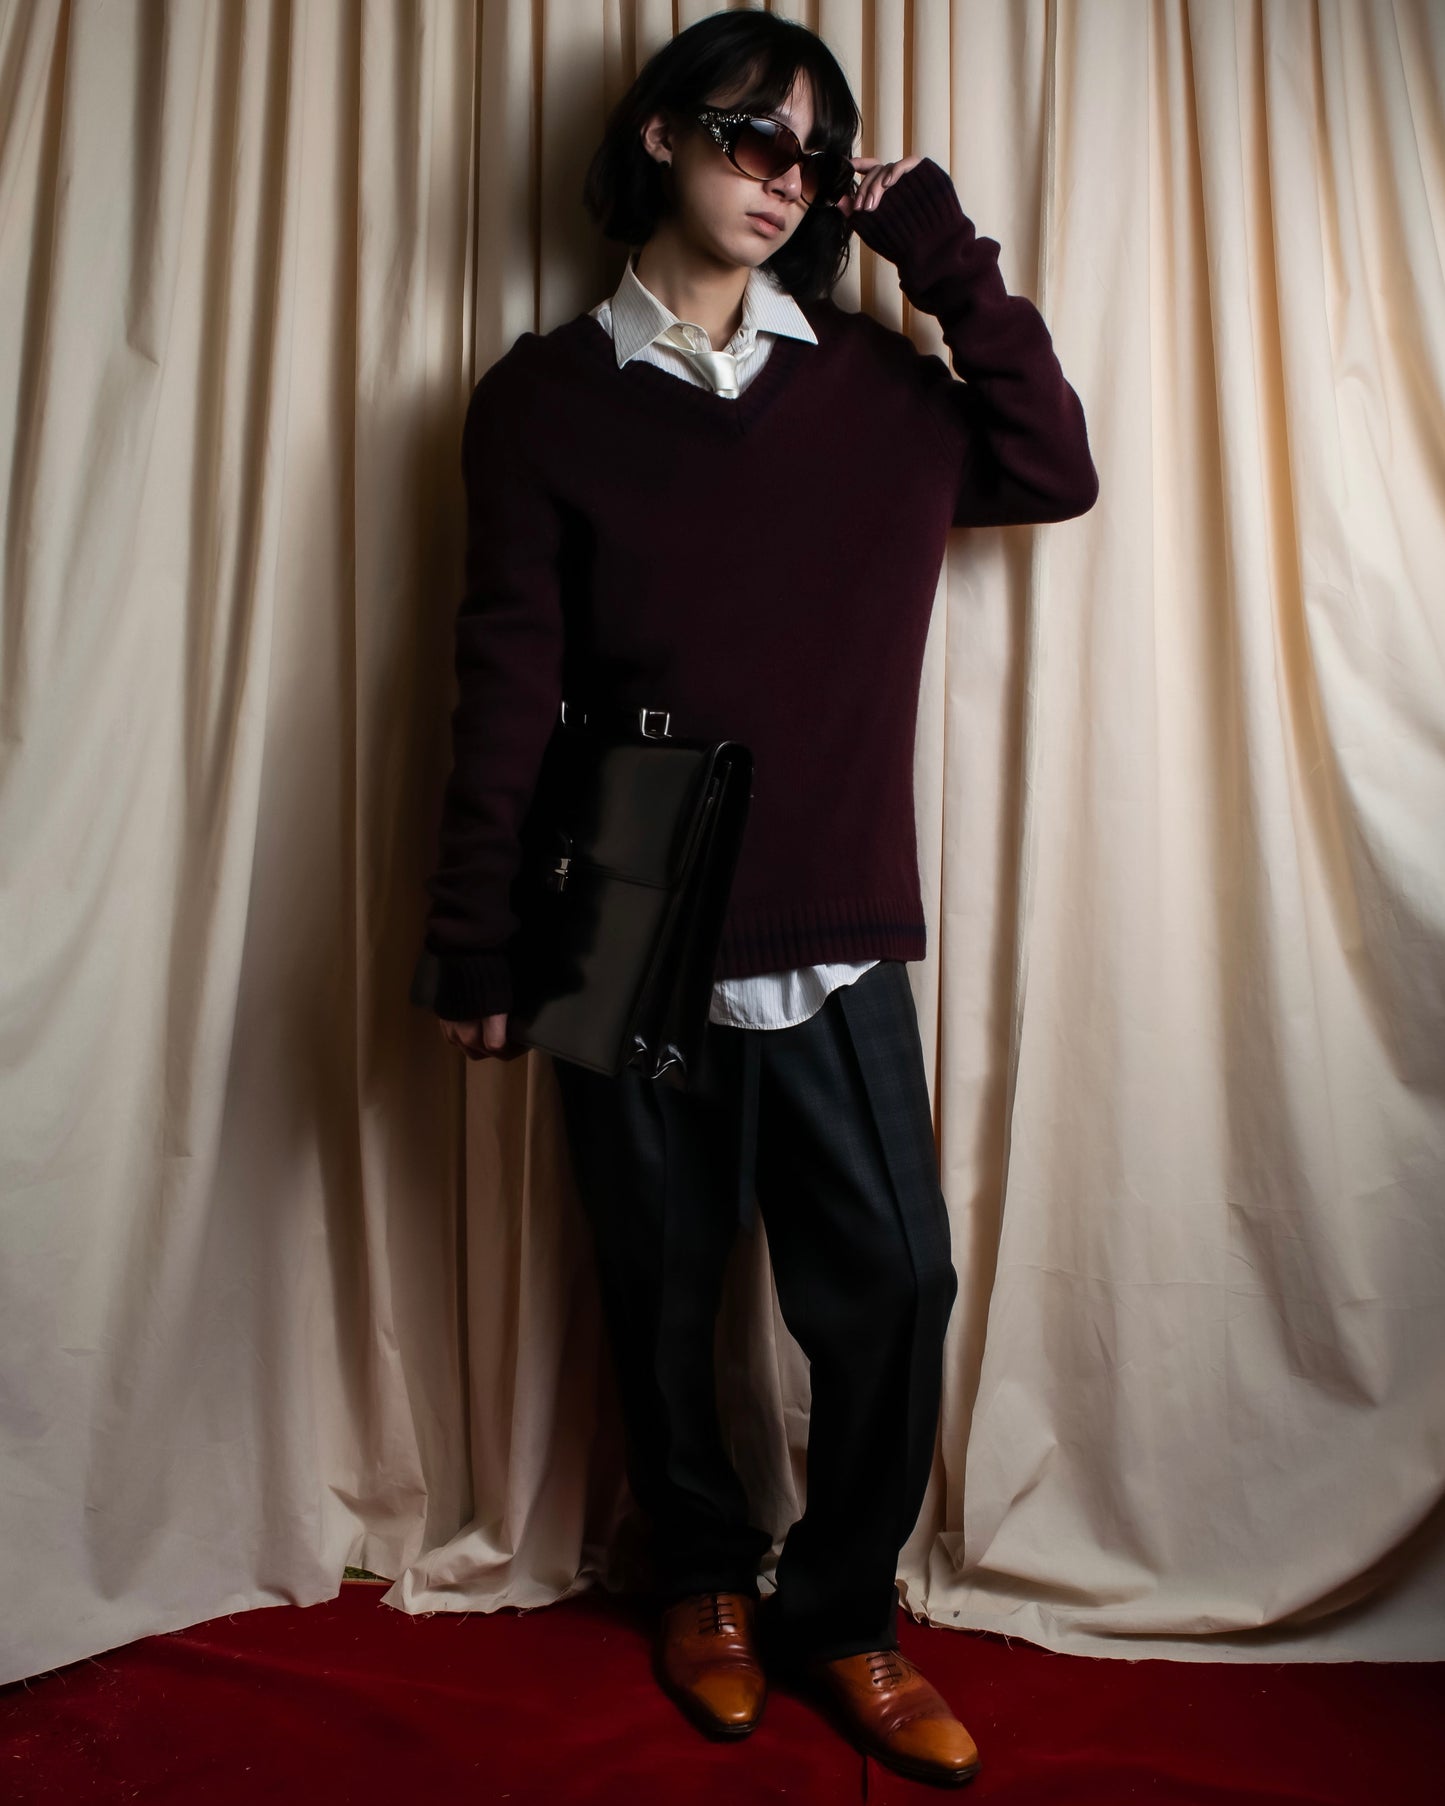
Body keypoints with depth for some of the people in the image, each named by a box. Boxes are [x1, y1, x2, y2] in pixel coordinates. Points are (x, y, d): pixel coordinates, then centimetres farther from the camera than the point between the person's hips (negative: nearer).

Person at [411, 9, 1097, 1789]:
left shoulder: (870, 384, 12)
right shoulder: (548, 392, 4)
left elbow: (1054, 473, 3)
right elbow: (509, 682, -2)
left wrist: (943, 255, 4)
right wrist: (476, 943, -4)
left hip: (835, 943, 2)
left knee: (896, 1282, 3)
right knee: (664, 1291, 12)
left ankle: (840, 1613, 29)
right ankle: (705, 1584, 38)